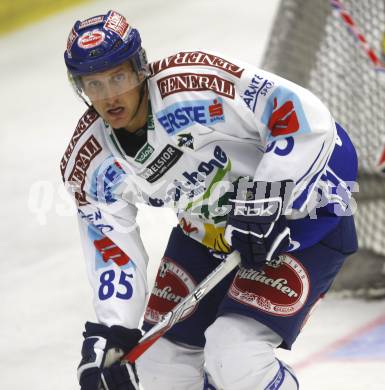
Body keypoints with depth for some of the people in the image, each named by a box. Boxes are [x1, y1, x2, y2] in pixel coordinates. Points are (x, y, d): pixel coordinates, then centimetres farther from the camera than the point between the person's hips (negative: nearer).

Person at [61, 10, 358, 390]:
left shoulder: (194, 83, -29)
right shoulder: (89, 164, -9)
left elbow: (307, 117, -29)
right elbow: (113, 253, -5)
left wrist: (262, 205, -30)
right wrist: (107, 335, -17)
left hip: (302, 212, -7)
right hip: (208, 228, 7)